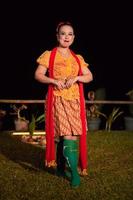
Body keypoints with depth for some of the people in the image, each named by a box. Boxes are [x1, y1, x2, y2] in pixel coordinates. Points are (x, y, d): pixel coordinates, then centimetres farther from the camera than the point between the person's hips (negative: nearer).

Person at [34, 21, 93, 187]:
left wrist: (76, 78, -9)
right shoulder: (49, 55, 4)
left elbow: (89, 76, 10)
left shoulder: (78, 58, 14)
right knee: (67, 135, -12)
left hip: (75, 100, 4)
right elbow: (38, 75, 0)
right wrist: (54, 81, -15)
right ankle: (74, 172, -4)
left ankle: (61, 166, 18)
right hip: (57, 99, -4)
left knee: (74, 134, 1)